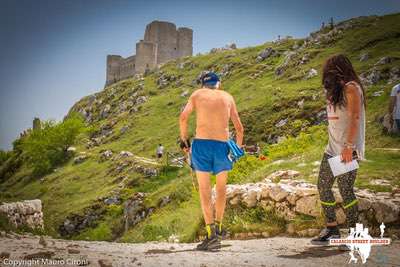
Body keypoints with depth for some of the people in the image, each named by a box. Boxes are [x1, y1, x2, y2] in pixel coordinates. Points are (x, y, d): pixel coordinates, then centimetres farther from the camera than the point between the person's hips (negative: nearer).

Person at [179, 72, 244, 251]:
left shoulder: (198, 94, 11)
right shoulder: (228, 97, 15)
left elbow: (183, 118, -2)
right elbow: (239, 128, 14)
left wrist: (184, 139, 10)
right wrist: (238, 148, 27)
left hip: (201, 144, -1)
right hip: (222, 145, 1)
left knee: (204, 189, 3)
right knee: (221, 188, 20)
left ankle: (211, 233, -5)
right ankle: (218, 227, 26)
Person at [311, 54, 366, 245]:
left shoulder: (351, 88, -9)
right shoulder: (337, 90, 18)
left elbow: (355, 118, -17)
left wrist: (349, 147, -23)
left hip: (347, 150, -9)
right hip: (332, 148, 9)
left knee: (345, 190, -7)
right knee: (323, 186, 8)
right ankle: (331, 229, 16)